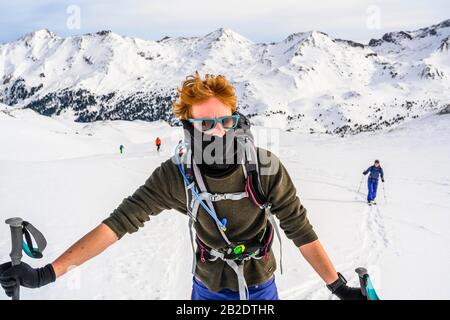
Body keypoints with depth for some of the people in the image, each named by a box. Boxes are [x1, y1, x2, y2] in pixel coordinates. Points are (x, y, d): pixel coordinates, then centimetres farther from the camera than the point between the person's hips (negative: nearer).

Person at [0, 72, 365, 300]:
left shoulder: (266, 168, -24)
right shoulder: (177, 176, -23)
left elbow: (300, 229, -15)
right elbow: (121, 221, -22)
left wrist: (339, 286, -12)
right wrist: (47, 273, -25)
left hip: (261, 286, 0)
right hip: (208, 288, 1)